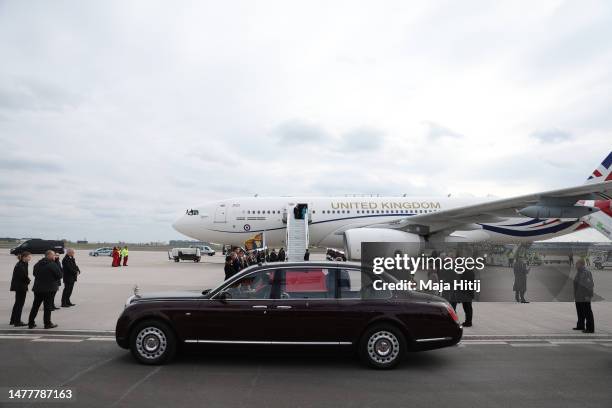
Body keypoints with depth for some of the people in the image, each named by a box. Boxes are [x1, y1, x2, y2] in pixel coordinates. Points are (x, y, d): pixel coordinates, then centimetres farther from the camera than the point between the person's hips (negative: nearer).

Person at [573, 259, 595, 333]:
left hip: (585, 297, -9)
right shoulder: (578, 272, 12)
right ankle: (580, 326, 27)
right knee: (580, 312, 17)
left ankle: (590, 329, 3)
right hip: (578, 297, 9)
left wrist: (589, 295, -20)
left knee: (587, 313, -3)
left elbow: (591, 284, -19)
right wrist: (575, 294, 19)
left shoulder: (586, 272, -16)